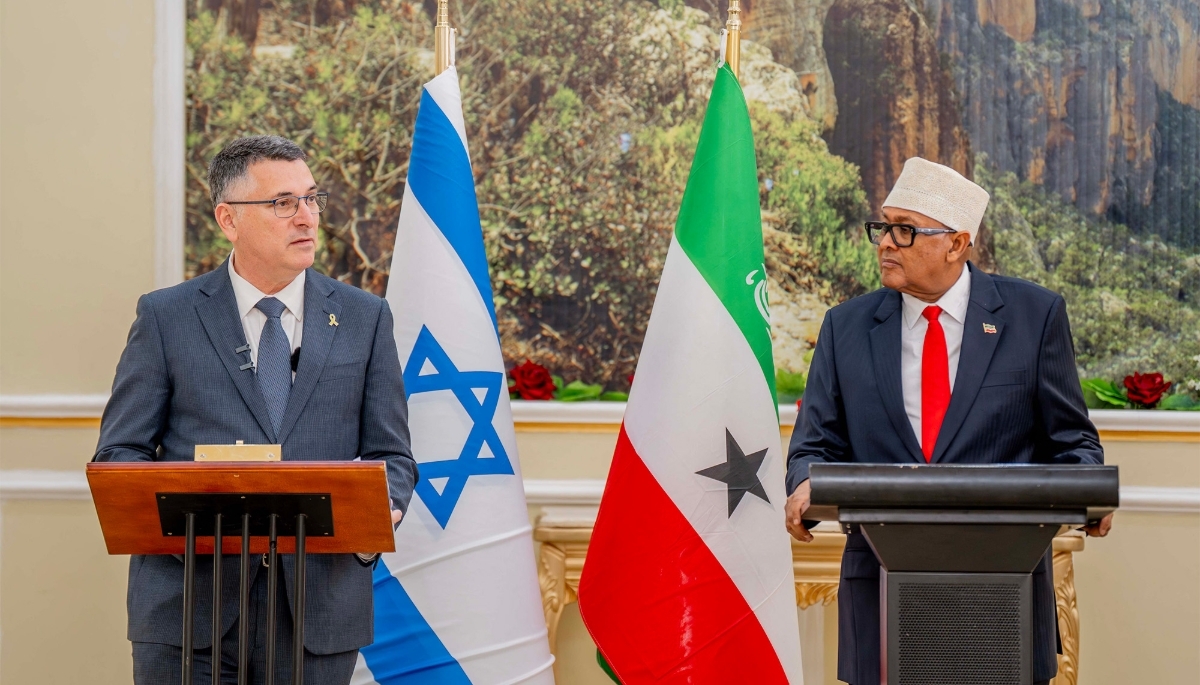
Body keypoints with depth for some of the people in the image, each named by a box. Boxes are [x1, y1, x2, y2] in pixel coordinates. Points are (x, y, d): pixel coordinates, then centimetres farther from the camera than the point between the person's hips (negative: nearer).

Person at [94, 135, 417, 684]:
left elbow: (391, 454, 9)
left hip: (318, 614, 1)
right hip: (191, 601, -1)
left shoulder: (364, 318, 9)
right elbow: (119, 452, 3)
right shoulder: (166, 317, 4)